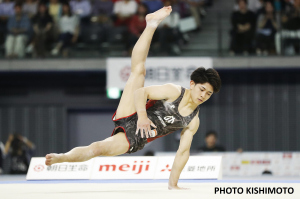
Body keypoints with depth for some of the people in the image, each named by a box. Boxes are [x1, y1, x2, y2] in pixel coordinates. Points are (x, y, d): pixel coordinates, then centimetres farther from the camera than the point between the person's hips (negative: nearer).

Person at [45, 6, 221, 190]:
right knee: (138, 69, -13)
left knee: (97, 148, -22)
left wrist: (173, 184, 2)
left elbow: (183, 152, 6)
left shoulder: (193, 121, 2)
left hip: (134, 141, 1)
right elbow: (141, 92, -14)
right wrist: (142, 115, -31)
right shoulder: (174, 92, -7)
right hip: (130, 119, -1)